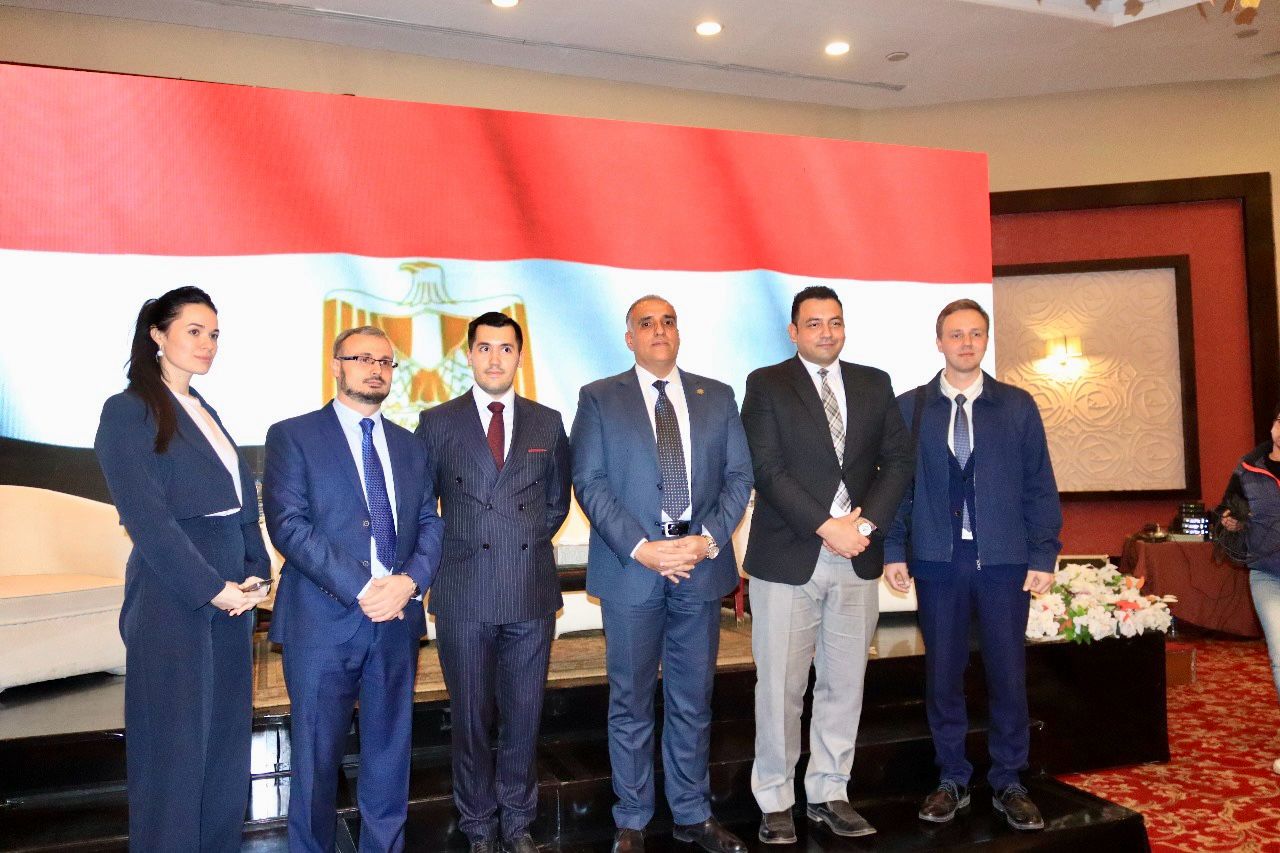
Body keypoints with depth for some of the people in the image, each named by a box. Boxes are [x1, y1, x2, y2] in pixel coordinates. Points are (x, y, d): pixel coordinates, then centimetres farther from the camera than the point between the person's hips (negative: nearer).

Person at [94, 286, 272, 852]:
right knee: (175, 750, 2)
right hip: (172, 602, -7)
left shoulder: (206, 415, 16)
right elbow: (147, 518, -14)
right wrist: (212, 589, -15)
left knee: (226, 744, 11)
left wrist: (255, 574, -1)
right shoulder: (128, 412, -6)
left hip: (230, 599, 7)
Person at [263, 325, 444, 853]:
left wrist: (409, 580, -12)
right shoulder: (292, 437, 0)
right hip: (323, 619, -4)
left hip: (397, 617, 4)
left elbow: (430, 524, 9)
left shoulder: (410, 447, 14)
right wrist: (362, 589, -18)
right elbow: (288, 525, -11)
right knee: (317, 754, 7)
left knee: (389, 749, 12)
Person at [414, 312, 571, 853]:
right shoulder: (437, 422, 2)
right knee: (471, 718, 10)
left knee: (524, 716, 11)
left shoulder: (547, 423, 7)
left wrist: (528, 542, 6)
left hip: (532, 593, 2)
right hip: (464, 595, -1)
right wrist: (456, 549, 1)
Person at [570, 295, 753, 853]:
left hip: (701, 567, 2)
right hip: (630, 570, -2)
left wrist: (709, 539, -10)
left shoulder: (717, 397, 10)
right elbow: (589, 483, -5)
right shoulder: (599, 399, 3)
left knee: (693, 701, 13)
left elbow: (739, 476, 5)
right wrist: (640, 549, -15)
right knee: (631, 703, 9)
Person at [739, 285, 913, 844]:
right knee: (781, 688, 3)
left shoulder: (874, 384, 12)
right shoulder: (766, 385, 0)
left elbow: (898, 460, 7)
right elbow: (768, 470, -8)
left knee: (844, 684, 11)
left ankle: (829, 793, 26)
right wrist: (826, 527, -15)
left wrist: (866, 523, -8)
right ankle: (775, 802, 18)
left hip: (858, 556, 4)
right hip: (787, 559, -3)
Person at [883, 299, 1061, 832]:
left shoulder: (1018, 406, 6)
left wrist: (1044, 556, -2)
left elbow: (1039, 486, 4)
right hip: (938, 560, 0)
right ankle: (951, 781, 22)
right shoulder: (909, 407, 6)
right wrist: (893, 549, -2)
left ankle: (1008, 784, 22)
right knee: (942, 675, 7)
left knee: (1008, 675, 6)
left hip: (1005, 560, 0)